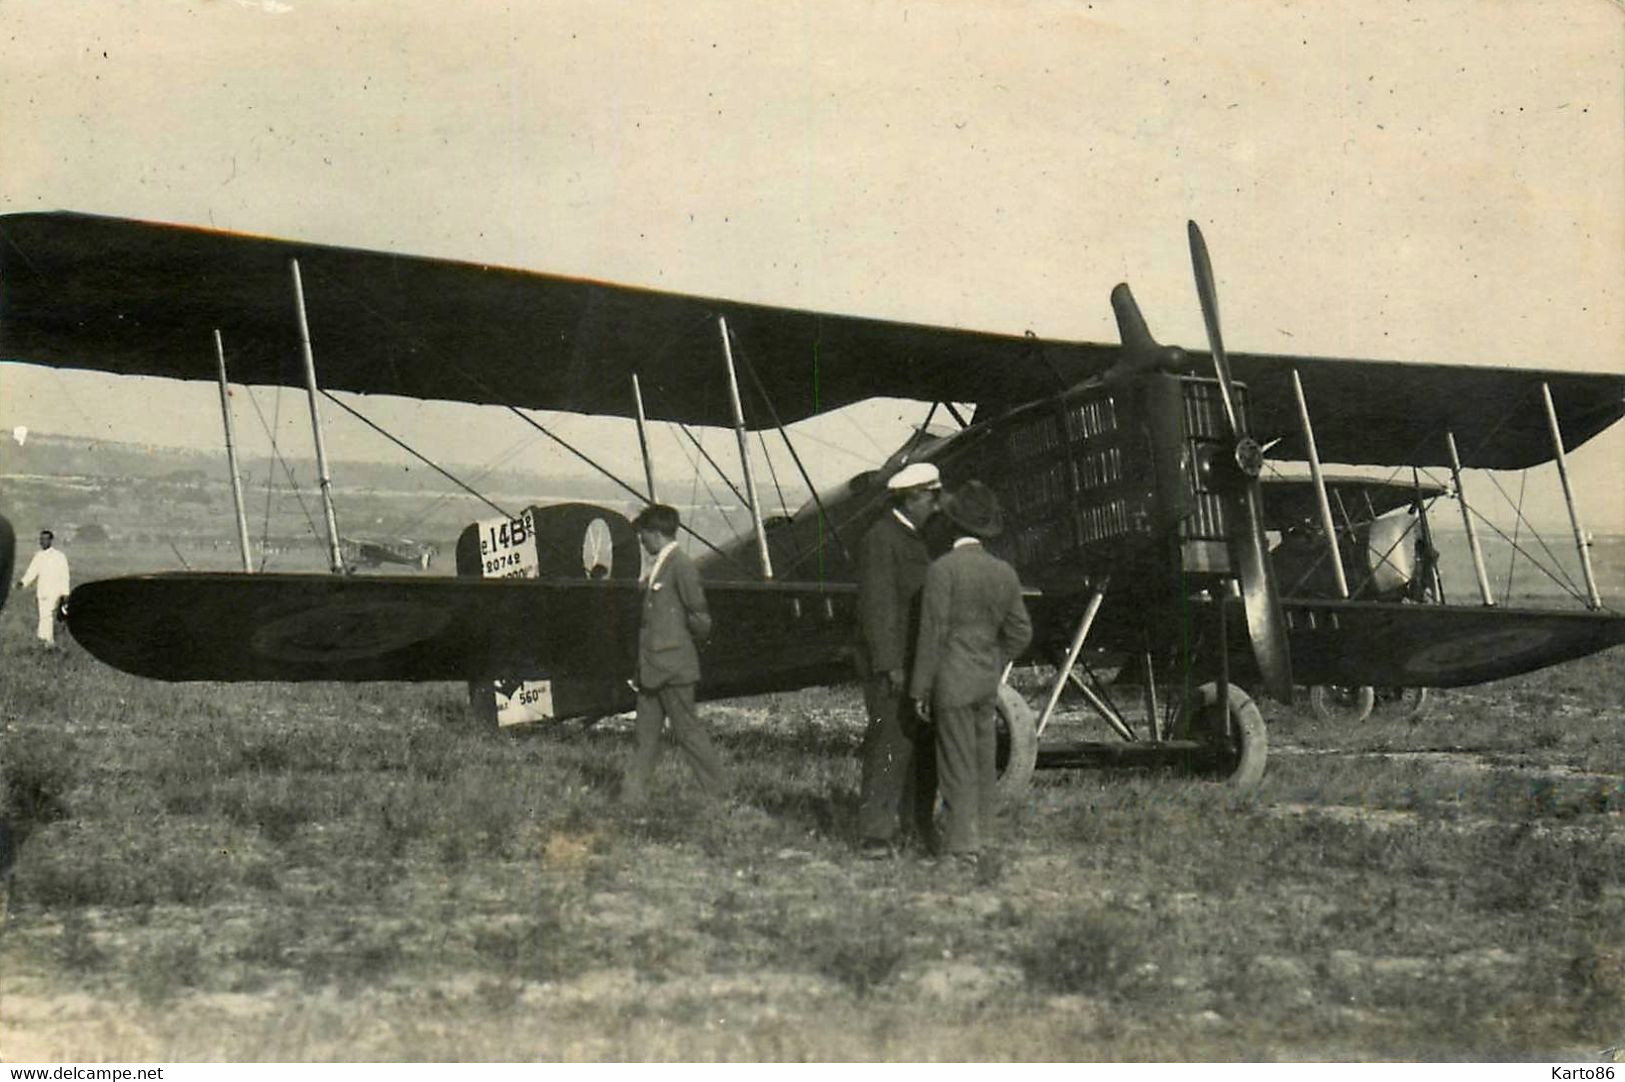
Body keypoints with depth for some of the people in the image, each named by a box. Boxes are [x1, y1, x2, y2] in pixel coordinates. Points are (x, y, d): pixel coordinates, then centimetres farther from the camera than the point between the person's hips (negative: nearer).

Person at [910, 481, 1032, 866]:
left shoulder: (943, 569, -16)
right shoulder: (1004, 572, 4)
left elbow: (933, 633, -16)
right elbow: (1020, 632, 9)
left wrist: (920, 689, -10)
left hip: (952, 681, -6)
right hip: (987, 683, 6)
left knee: (958, 765, -1)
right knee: (982, 760, 16)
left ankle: (962, 845, 3)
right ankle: (976, 832, 26)